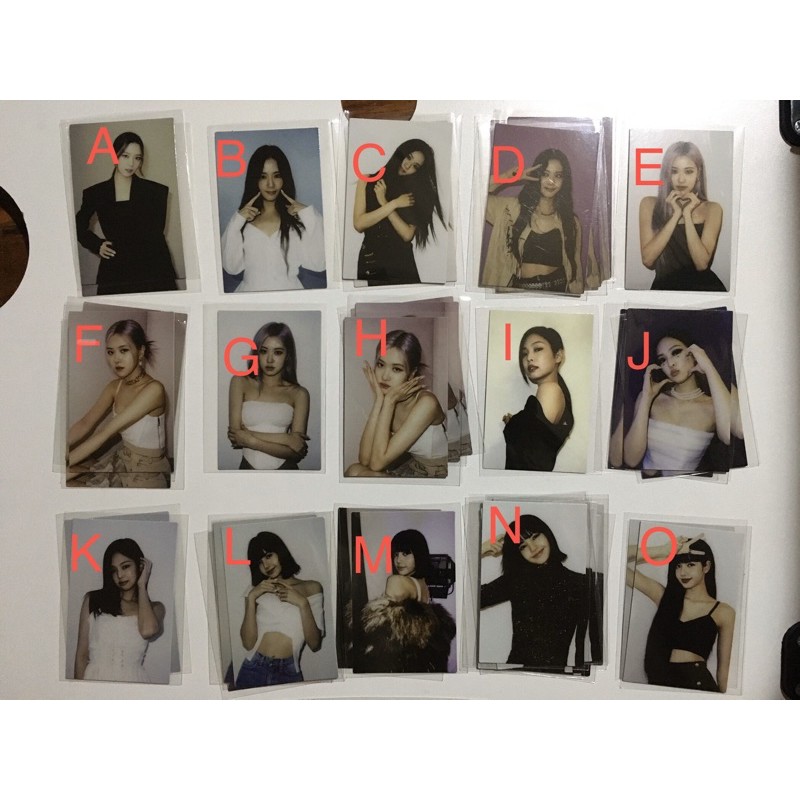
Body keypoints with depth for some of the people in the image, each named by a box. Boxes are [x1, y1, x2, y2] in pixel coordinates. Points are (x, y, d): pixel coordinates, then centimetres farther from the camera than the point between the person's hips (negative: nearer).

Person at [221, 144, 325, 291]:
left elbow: (318, 265, -5)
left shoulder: (299, 216, 6)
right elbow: (231, 267, 3)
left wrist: (310, 216, -5)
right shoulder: (242, 219, 13)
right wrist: (236, 223, -2)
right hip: (251, 296, 2)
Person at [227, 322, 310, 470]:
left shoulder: (299, 393, 3)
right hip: (248, 467, 0)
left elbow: (296, 451, -5)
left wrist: (251, 440, -9)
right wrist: (286, 439, -10)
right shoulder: (240, 382, 4)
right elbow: (235, 436, -5)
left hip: (284, 468, 0)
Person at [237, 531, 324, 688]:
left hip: (289, 674, -1)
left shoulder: (311, 588, 4)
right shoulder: (257, 591, 9)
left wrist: (303, 603, -12)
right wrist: (251, 599, -9)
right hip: (254, 670, 1)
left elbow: (315, 644, -3)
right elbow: (248, 643, -3)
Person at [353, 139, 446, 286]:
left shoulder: (415, 192, 3)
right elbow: (359, 224, -11)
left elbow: (407, 235, -10)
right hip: (371, 262, -1)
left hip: (402, 263, 1)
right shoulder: (368, 181, 1)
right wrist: (394, 204, -12)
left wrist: (384, 202, -13)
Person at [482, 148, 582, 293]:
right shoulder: (512, 209, 6)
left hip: (556, 292, 1)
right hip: (519, 289, -1)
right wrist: (511, 176, -4)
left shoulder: (571, 222, 10)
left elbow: (575, 267, 12)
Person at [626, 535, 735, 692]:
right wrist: (663, 551, -1)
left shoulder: (723, 612, 6)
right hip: (660, 682, 1)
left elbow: (724, 667, 7)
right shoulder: (664, 596, 12)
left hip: (698, 682, -1)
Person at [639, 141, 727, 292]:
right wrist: (676, 214, -6)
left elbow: (702, 264, -6)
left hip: (703, 286, 0)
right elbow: (647, 260, -5)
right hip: (664, 286, 0)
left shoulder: (712, 209, 6)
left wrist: (687, 215, -6)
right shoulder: (649, 204, 6)